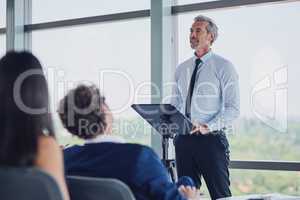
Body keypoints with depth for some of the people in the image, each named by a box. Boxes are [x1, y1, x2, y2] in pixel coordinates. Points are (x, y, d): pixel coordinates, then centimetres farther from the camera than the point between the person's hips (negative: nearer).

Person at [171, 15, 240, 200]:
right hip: (183, 139, 5)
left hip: (212, 138, -5)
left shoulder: (223, 66, -3)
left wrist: (208, 126, -20)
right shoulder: (181, 69, 14)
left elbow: (233, 108, -9)